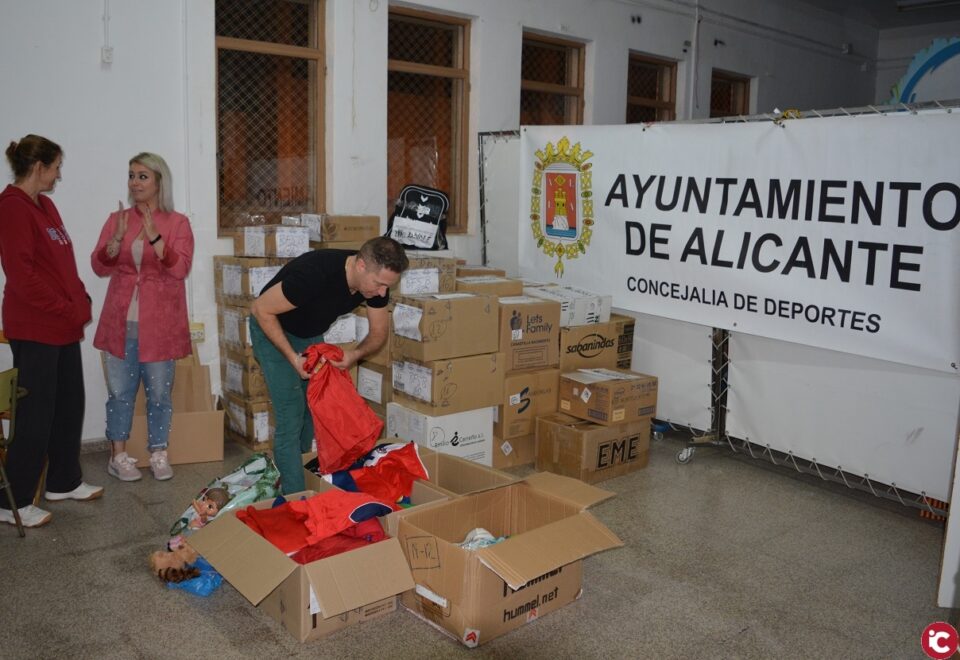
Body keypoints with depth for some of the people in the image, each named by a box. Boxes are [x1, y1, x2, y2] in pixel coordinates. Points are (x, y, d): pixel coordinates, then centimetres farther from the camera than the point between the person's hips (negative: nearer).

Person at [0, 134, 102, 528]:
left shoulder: (44, 205, 14)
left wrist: (80, 300, 6)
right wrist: (64, 309, -15)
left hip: (64, 326, 9)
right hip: (35, 328, -9)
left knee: (69, 405, 15)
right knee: (35, 413, -1)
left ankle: (64, 481, 29)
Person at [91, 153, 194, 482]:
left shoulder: (177, 222, -1)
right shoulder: (117, 219, 7)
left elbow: (180, 268, -12)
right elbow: (100, 267, 2)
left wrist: (154, 236, -22)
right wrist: (117, 237, -14)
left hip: (159, 322, -2)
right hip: (121, 321, 2)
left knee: (159, 391, 6)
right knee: (120, 390, 8)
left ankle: (158, 454, 19)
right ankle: (118, 456, 20)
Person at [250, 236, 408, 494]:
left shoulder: (376, 279, -19)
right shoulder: (314, 273, -39)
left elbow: (378, 333, -6)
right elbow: (261, 310, -27)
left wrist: (356, 354, -27)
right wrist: (293, 357, -31)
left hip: (311, 335, 6)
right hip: (273, 330, -6)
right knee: (291, 416, -11)